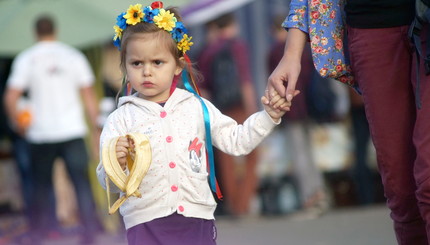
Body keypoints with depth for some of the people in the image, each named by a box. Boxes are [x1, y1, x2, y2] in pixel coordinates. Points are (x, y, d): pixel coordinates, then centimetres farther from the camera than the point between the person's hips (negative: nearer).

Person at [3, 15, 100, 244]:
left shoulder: (25, 59, 0)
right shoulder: (74, 56, 4)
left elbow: (10, 98, -7)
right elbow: (89, 96, 4)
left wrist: (18, 124, 9)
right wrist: (95, 128, 11)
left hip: (40, 133, 0)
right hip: (72, 131, 0)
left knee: (41, 185, 13)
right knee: (81, 182, -2)